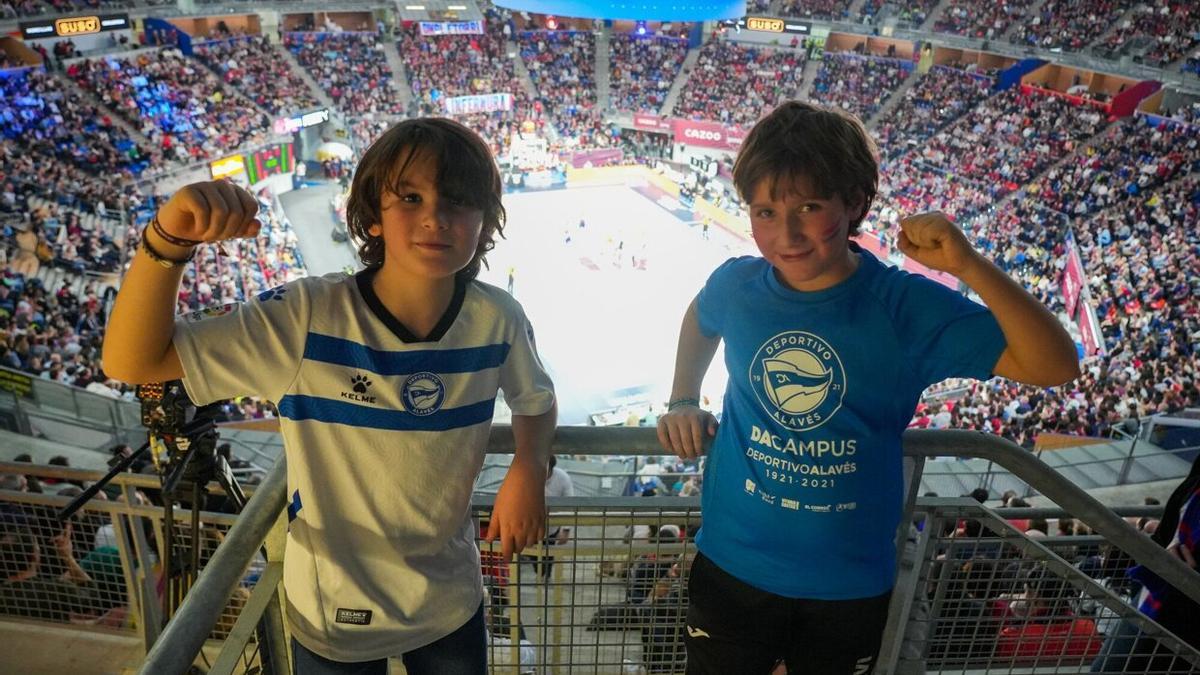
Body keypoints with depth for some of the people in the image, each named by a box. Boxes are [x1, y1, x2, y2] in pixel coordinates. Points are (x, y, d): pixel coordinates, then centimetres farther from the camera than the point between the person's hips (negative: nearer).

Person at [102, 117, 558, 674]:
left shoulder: (498, 319, -16)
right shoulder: (307, 317, -24)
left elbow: (535, 398, 4)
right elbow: (132, 362, -22)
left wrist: (529, 469, -15)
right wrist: (168, 240, -38)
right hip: (334, 614, -2)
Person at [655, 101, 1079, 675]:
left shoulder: (908, 307, -18)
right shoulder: (737, 286, -11)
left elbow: (1055, 366, -22)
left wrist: (969, 266, -34)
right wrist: (682, 402, 1)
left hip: (850, 583, -1)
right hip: (732, 566, 1)